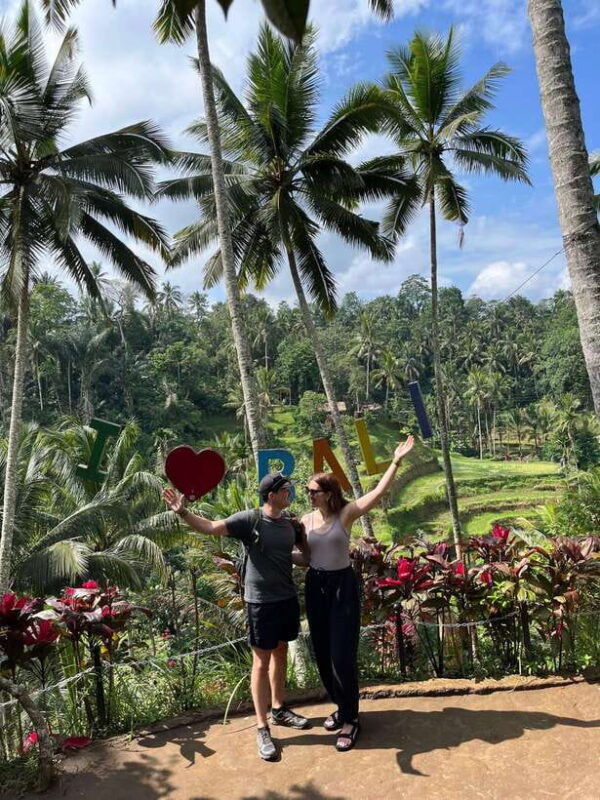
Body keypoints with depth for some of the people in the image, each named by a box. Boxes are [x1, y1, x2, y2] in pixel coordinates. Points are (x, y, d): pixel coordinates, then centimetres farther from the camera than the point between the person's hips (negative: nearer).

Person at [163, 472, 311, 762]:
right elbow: (210, 527, -24)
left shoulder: (290, 523, 1)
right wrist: (183, 512, -38)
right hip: (261, 603, -6)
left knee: (281, 653, 20)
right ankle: (262, 729, 15)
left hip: (288, 599, 6)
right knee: (261, 663, 3)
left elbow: (305, 556, 16)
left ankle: (279, 710, 39)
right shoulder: (250, 520, -16)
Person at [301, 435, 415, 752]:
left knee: (342, 655, -4)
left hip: (343, 586, -4)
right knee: (322, 654, 13)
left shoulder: (346, 514, -11)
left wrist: (396, 461, -24)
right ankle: (341, 706, 36)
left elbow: (378, 492, -19)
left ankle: (350, 719, 16)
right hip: (315, 586, 5)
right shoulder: (305, 520, 1)